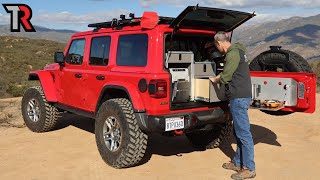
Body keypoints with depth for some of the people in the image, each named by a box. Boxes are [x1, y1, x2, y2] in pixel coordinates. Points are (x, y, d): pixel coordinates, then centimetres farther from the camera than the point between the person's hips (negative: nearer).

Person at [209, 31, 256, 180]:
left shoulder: (233, 54, -15)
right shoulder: (236, 51, 17)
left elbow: (225, 77, -14)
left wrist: (214, 80, 3)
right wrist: (217, 78, 21)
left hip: (239, 98, -11)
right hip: (240, 96, 11)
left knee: (243, 133, -5)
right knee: (238, 132, 16)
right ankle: (238, 162, 26)